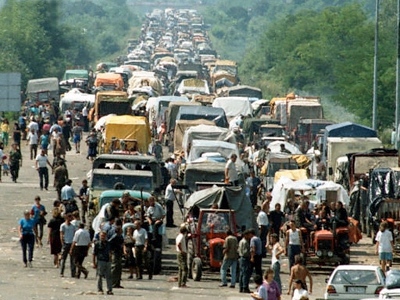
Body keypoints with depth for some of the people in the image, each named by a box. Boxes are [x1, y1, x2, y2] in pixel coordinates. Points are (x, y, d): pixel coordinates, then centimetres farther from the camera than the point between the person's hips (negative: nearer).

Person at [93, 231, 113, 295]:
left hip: (107, 261, 4)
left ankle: (109, 290, 6)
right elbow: (94, 254, -3)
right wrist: (94, 263, -7)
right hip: (100, 261, -4)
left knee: (108, 276, 3)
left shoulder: (108, 244, 10)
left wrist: (110, 260, 17)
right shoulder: (97, 244, -4)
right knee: (100, 276, 1)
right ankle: (100, 290, 8)